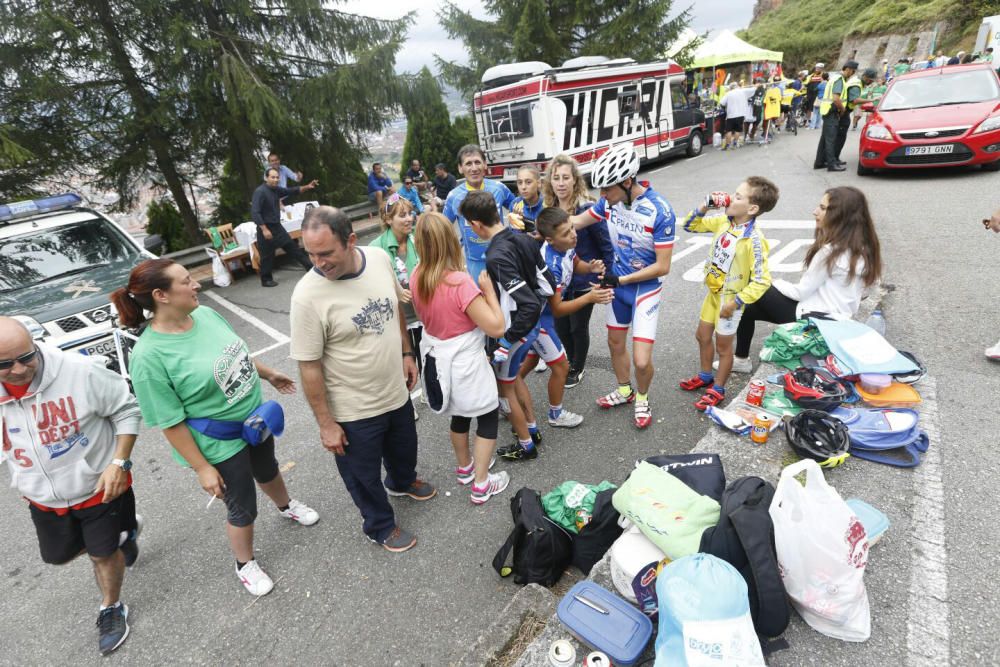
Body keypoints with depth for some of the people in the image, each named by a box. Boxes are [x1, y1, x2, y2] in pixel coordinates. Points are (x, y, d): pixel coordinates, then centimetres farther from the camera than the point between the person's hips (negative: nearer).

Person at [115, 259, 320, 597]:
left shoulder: (205, 314, -9)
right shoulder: (149, 357, -28)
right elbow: (171, 423, -21)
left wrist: (270, 374, 19)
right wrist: (202, 469, -16)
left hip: (256, 418, 6)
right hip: (220, 445, -6)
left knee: (267, 470, 31)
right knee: (243, 508, 13)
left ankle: (286, 506, 62)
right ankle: (245, 565, 43)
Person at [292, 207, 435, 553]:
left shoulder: (379, 258, -12)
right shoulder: (308, 295, -27)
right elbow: (309, 366, -19)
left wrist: (407, 352, 8)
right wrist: (326, 424, -13)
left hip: (396, 391, 5)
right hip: (353, 411, -5)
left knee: (403, 449, 31)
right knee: (364, 476, 19)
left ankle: (402, 482, 65)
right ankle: (380, 525, 49)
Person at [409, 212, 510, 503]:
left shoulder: (417, 278, -6)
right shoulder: (460, 281, -28)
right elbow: (496, 327, -25)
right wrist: (488, 289, -15)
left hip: (439, 359, 7)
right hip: (466, 362, -7)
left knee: (459, 414, 27)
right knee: (488, 417, 14)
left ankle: (464, 466, 47)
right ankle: (481, 485, 23)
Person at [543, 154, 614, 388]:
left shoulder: (588, 209, -18)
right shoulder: (549, 209, -2)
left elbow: (606, 247, -12)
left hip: (584, 282, -5)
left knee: (578, 327, 10)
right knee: (560, 326, 16)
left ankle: (578, 368, 36)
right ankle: (570, 362, 44)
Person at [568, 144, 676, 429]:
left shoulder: (660, 211, -26)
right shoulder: (609, 201, -11)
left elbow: (662, 267, -22)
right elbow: (577, 221, 6)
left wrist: (621, 279, -24)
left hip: (646, 287, -5)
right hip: (618, 282, 6)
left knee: (641, 360, -8)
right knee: (615, 342, 19)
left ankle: (642, 398, 24)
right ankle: (624, 390, 44)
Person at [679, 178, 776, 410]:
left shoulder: (754, 240, -27)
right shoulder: (724, 221, -6)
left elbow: (762, 281, -26)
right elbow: (690, 226, 6)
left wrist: (736, 303, -23)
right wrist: (704, 207, -10)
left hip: (730, 298, -7)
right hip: (713, 292, 7)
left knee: (723, 346, 9)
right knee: (702, 336, 21)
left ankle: (718, 390, 30)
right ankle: (705, 376, 44)